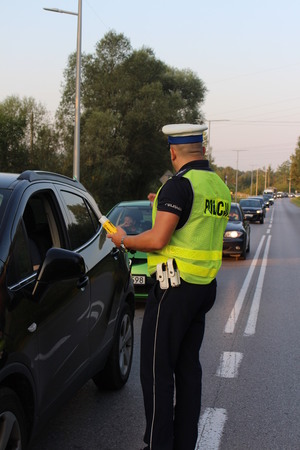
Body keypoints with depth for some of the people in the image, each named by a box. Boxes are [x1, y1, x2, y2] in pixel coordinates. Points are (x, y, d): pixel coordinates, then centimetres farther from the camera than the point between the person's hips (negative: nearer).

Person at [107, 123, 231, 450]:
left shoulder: (180, 184, -16)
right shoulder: (220, 187, 11)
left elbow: (157, 239, -22)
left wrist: (124, 240, -4)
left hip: (175, 288, -9)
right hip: (204, 287, 9)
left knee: (156, 370, -1)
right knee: (188, 367, 15)